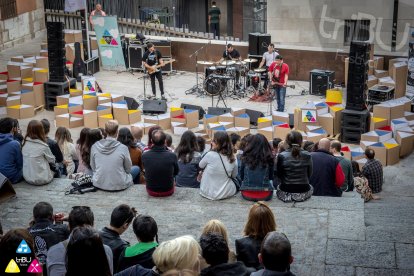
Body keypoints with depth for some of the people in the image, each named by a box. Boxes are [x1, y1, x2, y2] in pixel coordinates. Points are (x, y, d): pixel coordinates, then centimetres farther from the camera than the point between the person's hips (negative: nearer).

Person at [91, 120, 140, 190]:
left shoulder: (95, 146, -9)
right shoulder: (123, 148, -18)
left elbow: (93, 168, 3)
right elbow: (128, 169, -4)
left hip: (98, 184, 4)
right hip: (118, 185, -4)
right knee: (136, 168, 26)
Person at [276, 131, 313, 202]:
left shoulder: (281, 156, -12)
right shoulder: (307, 156, -8)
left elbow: (279, 175, 0)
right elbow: (309, 175, 4)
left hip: (286, 192, -1)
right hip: (304, 192, 1)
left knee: (278, 187, 34)